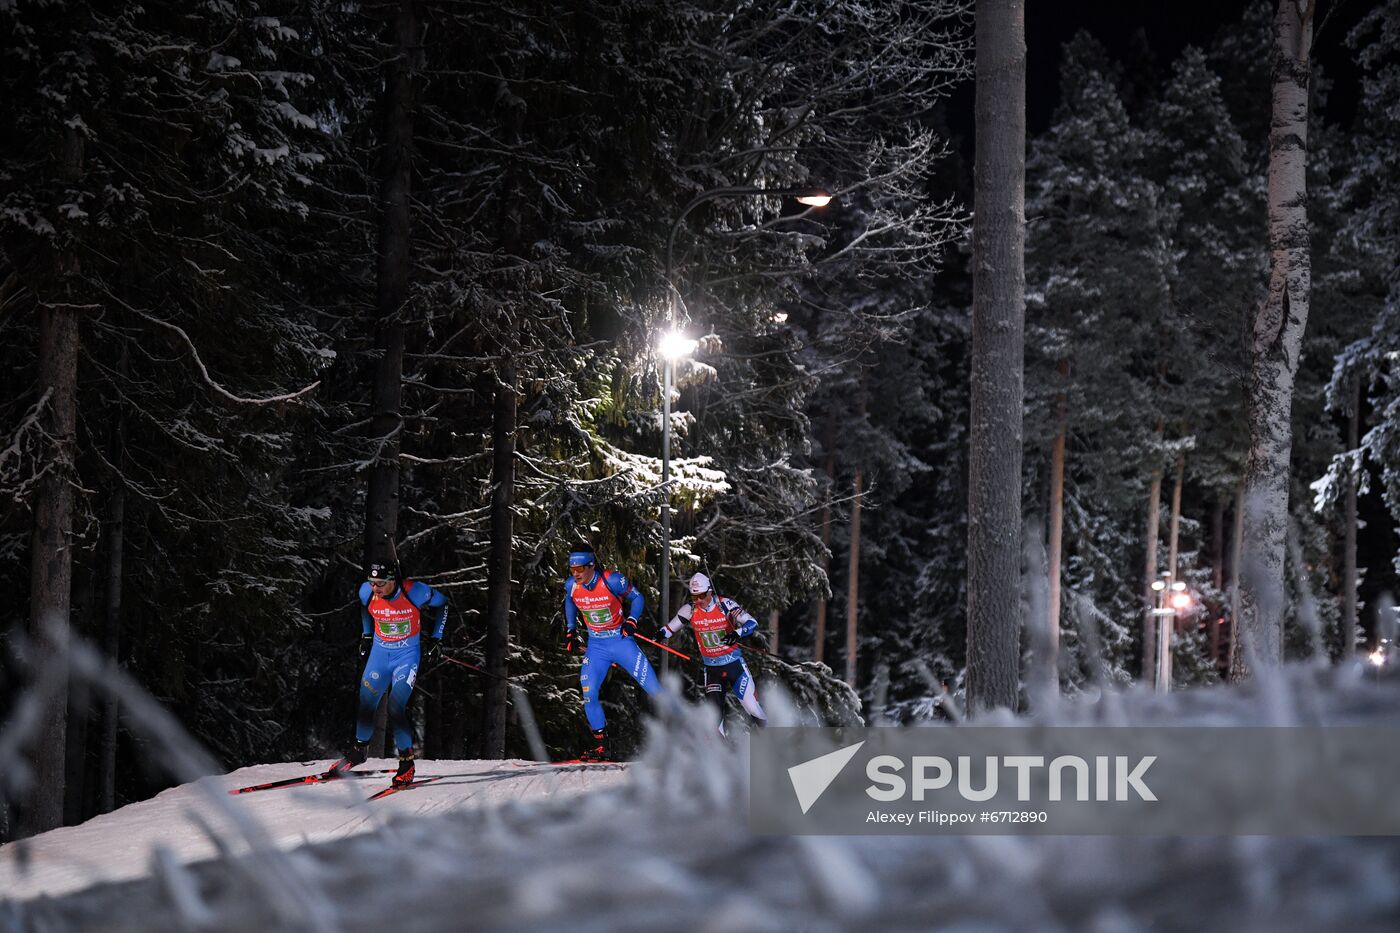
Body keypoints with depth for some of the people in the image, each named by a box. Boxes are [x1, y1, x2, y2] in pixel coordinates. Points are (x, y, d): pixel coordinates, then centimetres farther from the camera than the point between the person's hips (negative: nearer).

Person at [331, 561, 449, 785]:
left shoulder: (414, 592, -23)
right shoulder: (366, 592, -14)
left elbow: (441, 604, -3)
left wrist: (436, 638, -4)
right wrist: (366, 636, 15)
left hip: (407, 655, -4)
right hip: (380, 652, 4)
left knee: (395, 708, -16)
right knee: (365, 704, 3)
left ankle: (407, 762, -3)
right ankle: (360, 749, 28)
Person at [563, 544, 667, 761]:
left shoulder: (612, 580, -20)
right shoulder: (571, 586, -8)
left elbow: (637, 598, -5)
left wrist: (631, 621, -20)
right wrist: (570, 631, 13)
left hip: (621, 641, -3)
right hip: (596, 646, 3)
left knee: (653, 687, -5)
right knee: (588, 693, -15)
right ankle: (601, 745, -5)